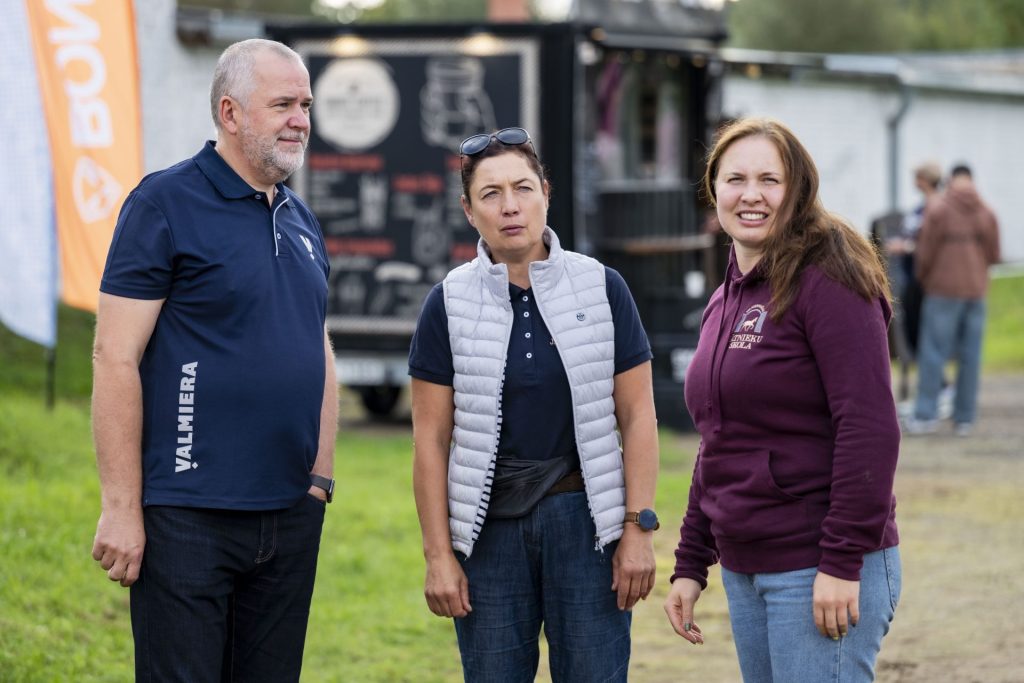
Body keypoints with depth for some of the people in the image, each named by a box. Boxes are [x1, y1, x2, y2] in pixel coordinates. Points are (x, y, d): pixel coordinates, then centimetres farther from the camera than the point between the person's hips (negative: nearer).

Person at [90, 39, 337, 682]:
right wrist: (121, 507, -16)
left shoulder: (302, 221, 15)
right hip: (189, 518, -7)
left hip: (291, 517, 7)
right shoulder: (165, 204, -7)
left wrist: (321, 476, 14)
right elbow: (115, 358, -12)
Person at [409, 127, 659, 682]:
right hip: (489, 527, 1)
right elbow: (431, 440, 1)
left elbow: (638, 418, 2)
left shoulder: (601, 288, 1)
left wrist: (638, 530, -4)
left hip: (585, 518, 0)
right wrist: (438, 555, -3)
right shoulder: (449, 304, 1)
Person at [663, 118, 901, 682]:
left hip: (821, 573, -8)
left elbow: (869, 428, -18)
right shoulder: (725, 302, 14)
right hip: (744, 571, 8)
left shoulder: (827, 281, -12)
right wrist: (690, 565, 18)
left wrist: (843, 562, -21)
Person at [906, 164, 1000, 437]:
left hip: (944, 290, -4)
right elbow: (993, 255, 5)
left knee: (933, 353, -2)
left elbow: (925, 253, -8)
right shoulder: (987, 213, 3)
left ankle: (926, 416, -7)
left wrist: (922, 279, 11)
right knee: (969, 355, 5)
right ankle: (964, 419, 6)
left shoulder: (937, 210, -8)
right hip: (975, 290, 4)